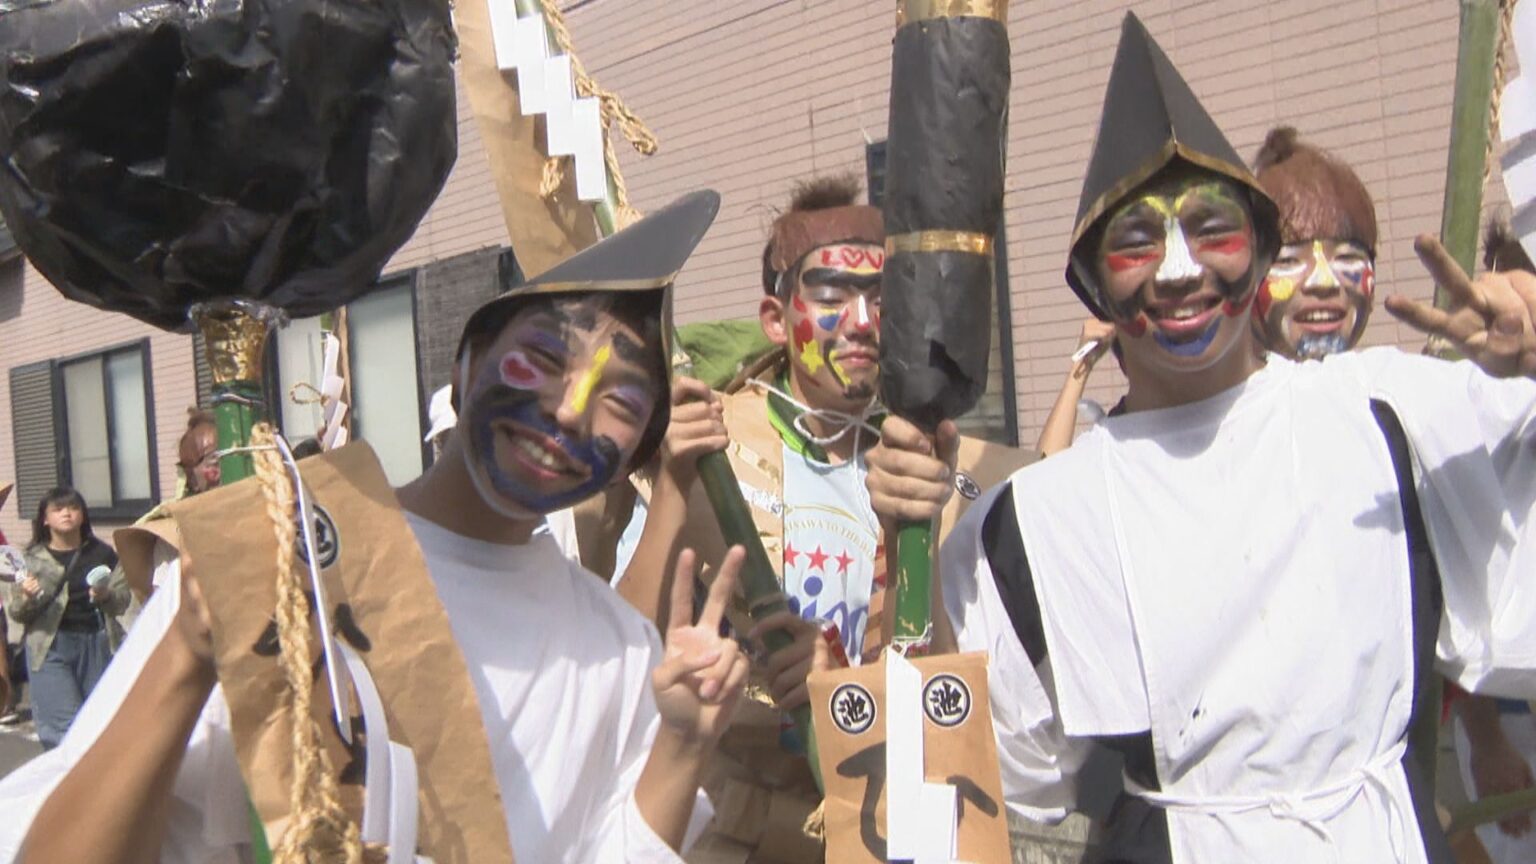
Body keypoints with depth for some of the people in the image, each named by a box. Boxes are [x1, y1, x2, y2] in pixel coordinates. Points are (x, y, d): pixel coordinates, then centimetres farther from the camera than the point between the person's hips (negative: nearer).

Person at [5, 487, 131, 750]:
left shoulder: (102, 553, 7)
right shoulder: (32, 559, 3)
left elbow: (123, 599, 6)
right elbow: (15, 613, 3)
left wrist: (106, 595, -15)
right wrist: (27, 599, -19)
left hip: (97, 642, 2)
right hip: (50, 646, -2)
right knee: (67, 728, -7)